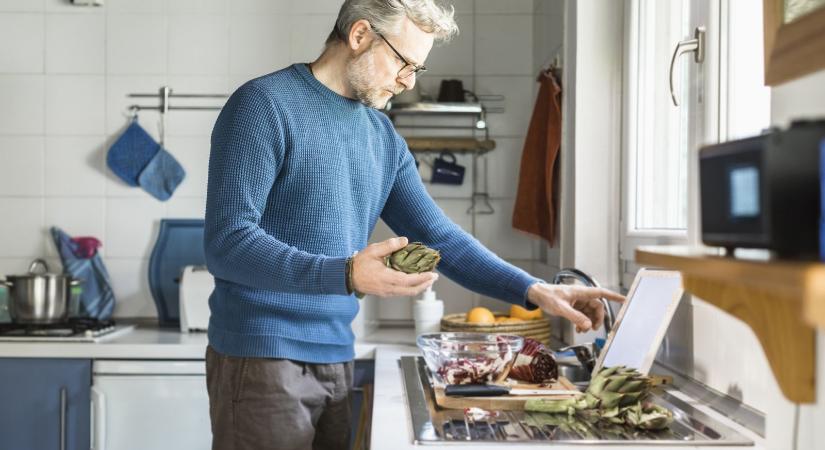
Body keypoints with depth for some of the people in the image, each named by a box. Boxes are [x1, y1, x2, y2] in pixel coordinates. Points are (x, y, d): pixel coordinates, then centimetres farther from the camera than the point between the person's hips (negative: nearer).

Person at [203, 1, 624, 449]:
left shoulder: (383, 138, 10)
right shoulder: (264, 105, -10)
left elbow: (439, 236, 13)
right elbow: (226, 244, -17)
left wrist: (534, 291, 2)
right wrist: (346, 275, -28)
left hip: (337, 359, 6)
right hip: (261, 358, -6)